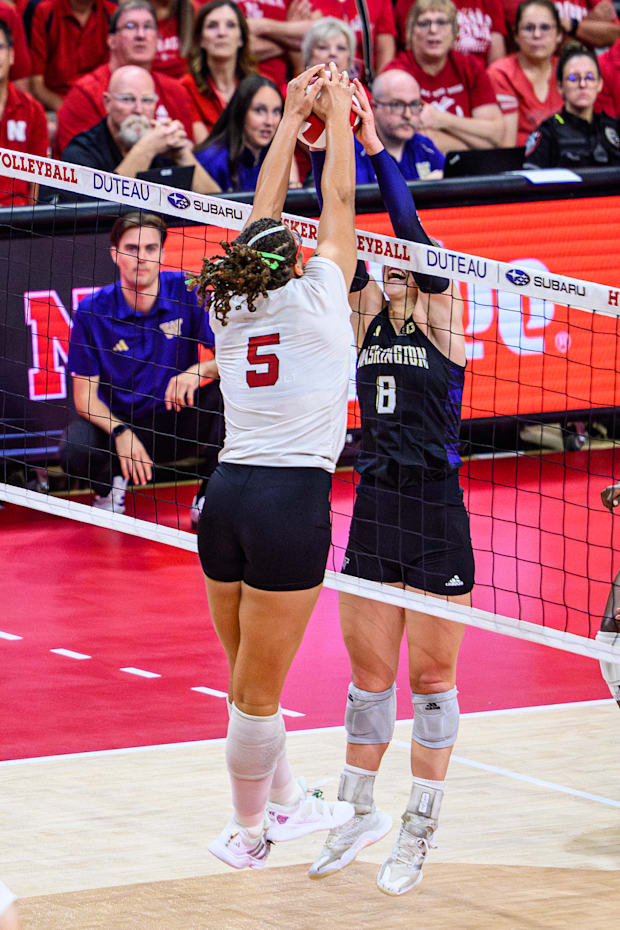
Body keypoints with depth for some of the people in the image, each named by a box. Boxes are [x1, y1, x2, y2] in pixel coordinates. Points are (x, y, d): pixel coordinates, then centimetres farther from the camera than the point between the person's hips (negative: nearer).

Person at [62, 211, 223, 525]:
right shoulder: (93, 310, -10)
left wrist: (198, 372, -32)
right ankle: (110, 485, 6)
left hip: (175, 423, 1)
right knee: (76, 449, -33)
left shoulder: (186, 293, -10)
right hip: (116, 422, -1)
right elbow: (84, 394, -8)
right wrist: (120, 432, -26)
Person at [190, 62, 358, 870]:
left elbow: (263, 217, 21)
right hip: (292, 499, -6)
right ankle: (247, 832, 9)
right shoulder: (315, 300, -5)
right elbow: (339, 203, 4)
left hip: (227, 495, 7)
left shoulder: (233, 306, 9)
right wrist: (335, 115, 17)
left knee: (253, 677, 16)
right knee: (259, 688, 1)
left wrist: (292, 119, 26)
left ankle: (285, 802, 30)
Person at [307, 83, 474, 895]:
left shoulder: (443, 323, -2)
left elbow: (413, 234, -15)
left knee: (431, 675, 4)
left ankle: (419, 829, 12)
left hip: (437, 514, -5)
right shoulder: (366, 319, 10)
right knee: (369, 669, 11)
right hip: (373, 507, 5)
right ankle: (359, 813, 24)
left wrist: (376, 147, -19)